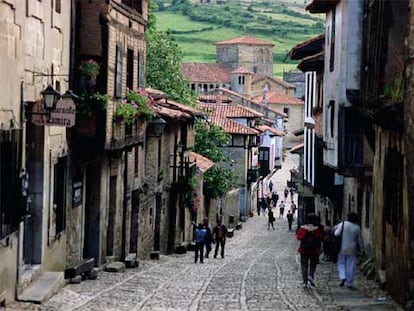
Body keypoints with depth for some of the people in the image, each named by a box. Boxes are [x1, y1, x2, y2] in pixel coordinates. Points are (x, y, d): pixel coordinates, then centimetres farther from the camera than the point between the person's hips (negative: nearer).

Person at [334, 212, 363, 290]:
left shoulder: (342, 224, -6)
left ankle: (342, 277, -8)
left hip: (342, 248, 0)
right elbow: (359, 240, 4)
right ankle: (349, 283, 6)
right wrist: (361, 249, 14)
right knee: (350, 266, 4)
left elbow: (336, 234, -5)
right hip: (352, 250, 0)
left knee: (341, 263, 14)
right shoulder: (357, 228, -3)